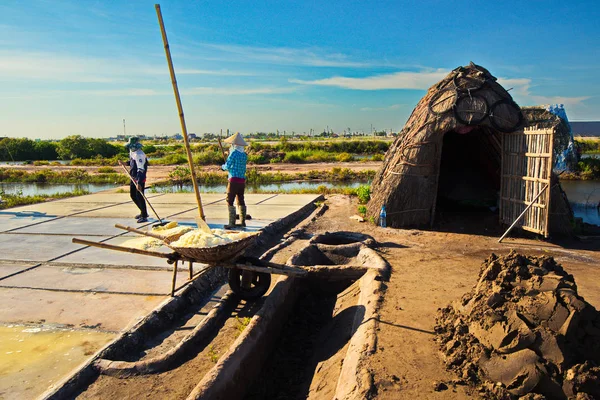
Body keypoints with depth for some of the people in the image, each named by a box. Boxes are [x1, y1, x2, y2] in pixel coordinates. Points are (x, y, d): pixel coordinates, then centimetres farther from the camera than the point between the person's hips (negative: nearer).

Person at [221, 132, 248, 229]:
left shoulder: (234, 153, -11)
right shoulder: (244, 155, 11)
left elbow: (227, 166, -12)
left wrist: (223, 166, 9)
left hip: (234, 180, -8)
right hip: (242, 180, 8)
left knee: (230, 201, -3)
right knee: (241, 200, 16)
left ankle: (232, 223, -5)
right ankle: (242, 221, 23)